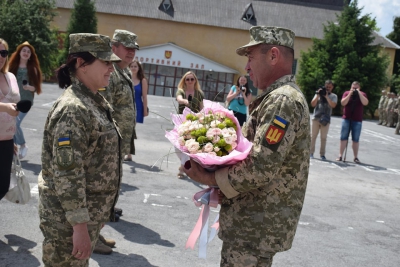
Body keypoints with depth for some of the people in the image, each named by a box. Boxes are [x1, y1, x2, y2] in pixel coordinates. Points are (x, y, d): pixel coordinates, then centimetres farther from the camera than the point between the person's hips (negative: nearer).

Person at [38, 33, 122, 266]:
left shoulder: (96, 102, 8)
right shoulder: (73, 109, -22)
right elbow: (67, 173, -26)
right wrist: (80, 225, -24)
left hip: (90, 212, 9)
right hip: (69, 218, -9)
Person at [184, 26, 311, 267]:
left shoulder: (282, 100, -21)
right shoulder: (278, 98, 14)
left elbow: (259, 170, -28)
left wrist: (210, 178, -16)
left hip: (256, 229, -10)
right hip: (253, 223, 10)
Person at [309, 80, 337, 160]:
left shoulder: (333, 96, 8)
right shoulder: (318, 93, 10)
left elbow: (333, 105, -10)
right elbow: (313, 104, 2)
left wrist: (326, 96, -12)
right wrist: (318, 95, -6)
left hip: (326, 120, -1)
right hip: (316, 118, 1)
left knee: (324, 138, 0)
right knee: (313, 136, 2)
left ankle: (322, 154, 5)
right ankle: (311, 153, 7)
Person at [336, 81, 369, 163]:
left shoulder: (362, 94, 4)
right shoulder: (346, 93, 5)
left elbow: (365, 103, -13)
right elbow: (343, 103, -7)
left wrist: (359, 93, -15)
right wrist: (350, 94, -13)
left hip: (357, 120, -1)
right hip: (346, 119, 1)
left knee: (356, 139, 3)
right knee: (343, 137, 2)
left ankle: (356, 157, 8)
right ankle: (340, 156, 7)